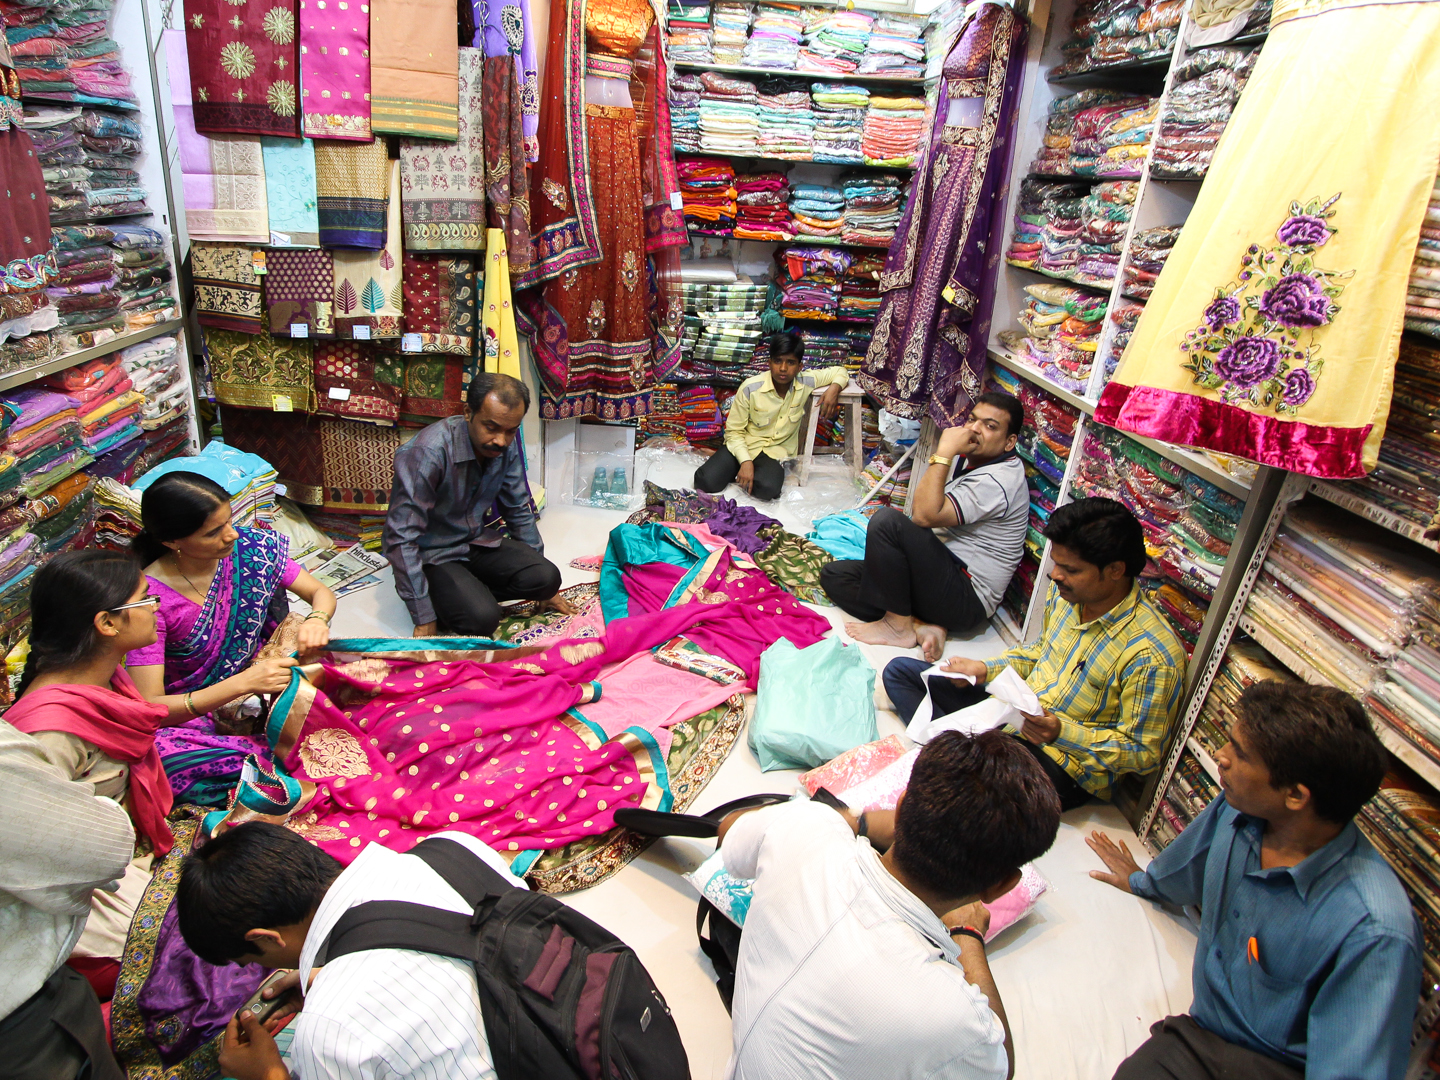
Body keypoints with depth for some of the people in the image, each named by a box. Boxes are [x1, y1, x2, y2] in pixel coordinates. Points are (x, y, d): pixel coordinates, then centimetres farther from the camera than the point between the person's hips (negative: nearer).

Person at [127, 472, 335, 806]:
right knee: (157, 754, -38)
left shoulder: (251, 547, -10)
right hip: (189, 713, -3)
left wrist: (316, 619, -22)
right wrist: (244, 683, -34)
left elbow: (321, 592, 2)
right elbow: (147, 707, -23)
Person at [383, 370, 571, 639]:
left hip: (476, 541, 6)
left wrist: (544, 586, 10)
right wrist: (424, 620, -26)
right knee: (481, 617, -28)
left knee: (546, 578, -17)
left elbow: (519, 511, 6)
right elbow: (402, 539, -27)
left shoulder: (507, 446, -8)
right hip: (431, 555, -6)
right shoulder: (427, 453, -28)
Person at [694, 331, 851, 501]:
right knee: (706, 481, -24)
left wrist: (834, 388, -16)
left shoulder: (805, 383, -9)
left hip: (775, 452, 1)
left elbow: (839, 372, 8)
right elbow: (734, 431, -10)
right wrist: (745, 461, -24)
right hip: (743, 445, -1)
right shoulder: (750, 388, -17)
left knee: (767, 489, -32)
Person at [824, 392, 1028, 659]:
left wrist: (943, 453, -22)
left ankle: (899, 626, -15)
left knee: (887, 520, -29)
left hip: (966, 600, -10)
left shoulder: (999, 479, -18)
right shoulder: (975, 462, 15)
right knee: (834, 575, 1)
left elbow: (925, 515, -28)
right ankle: (923, 626, -10)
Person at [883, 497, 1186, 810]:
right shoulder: (1065, 593, -4)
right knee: (900, 670, 4)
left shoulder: (1152, 656, -25)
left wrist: (1062, 733, -30)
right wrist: (986, 670, 1)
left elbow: (1143, 752, -17)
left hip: (1066, 763, -8)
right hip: (1014, 711, 8)